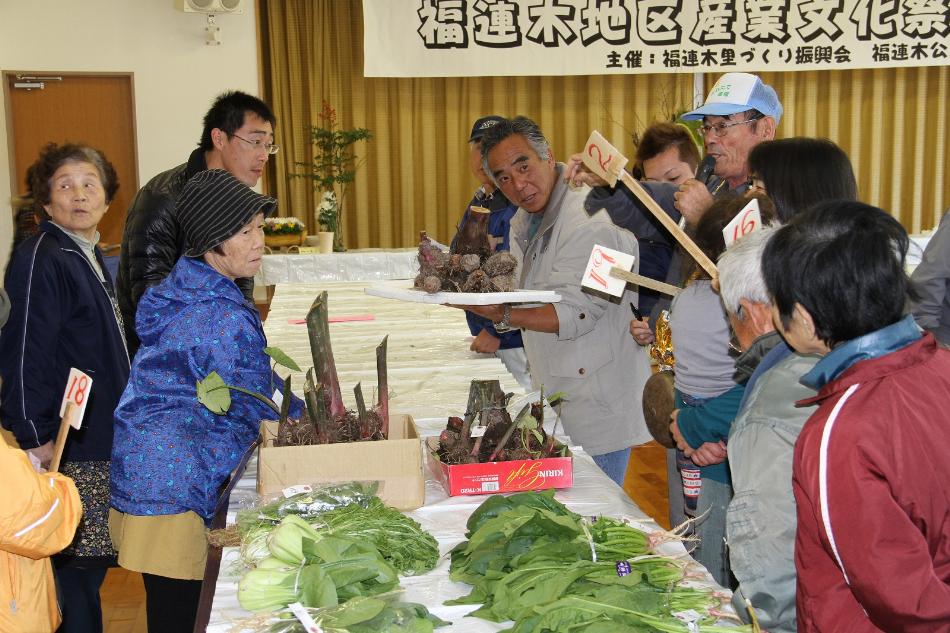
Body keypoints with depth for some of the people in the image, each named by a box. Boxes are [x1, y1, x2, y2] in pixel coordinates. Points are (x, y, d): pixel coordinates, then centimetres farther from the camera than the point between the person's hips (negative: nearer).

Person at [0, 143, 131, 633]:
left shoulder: (89, 257, 14)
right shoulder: (41, 259, -15)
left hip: (103, 440, 9)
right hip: (67, 446, -9)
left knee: (91, 562, 15)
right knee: (77, 568, -2)